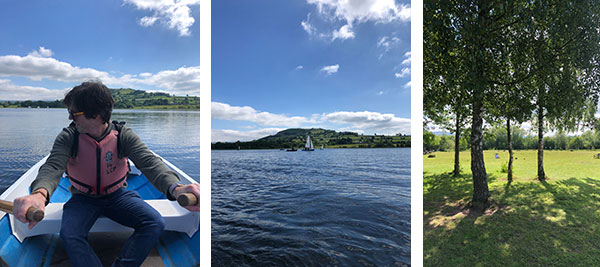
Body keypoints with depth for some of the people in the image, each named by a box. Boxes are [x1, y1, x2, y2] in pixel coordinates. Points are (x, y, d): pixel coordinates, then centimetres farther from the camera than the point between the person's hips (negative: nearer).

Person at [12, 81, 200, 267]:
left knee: (155, 223, -22)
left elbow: (149, 162, -30)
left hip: (117, 195, 0)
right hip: (83, 198, 1)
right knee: (69, 235, -29)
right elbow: (53, 167, -25)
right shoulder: (68, 137, -10)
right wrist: (39, 193, -52)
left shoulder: (123, 135, -15)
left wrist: (175, 188, -52)